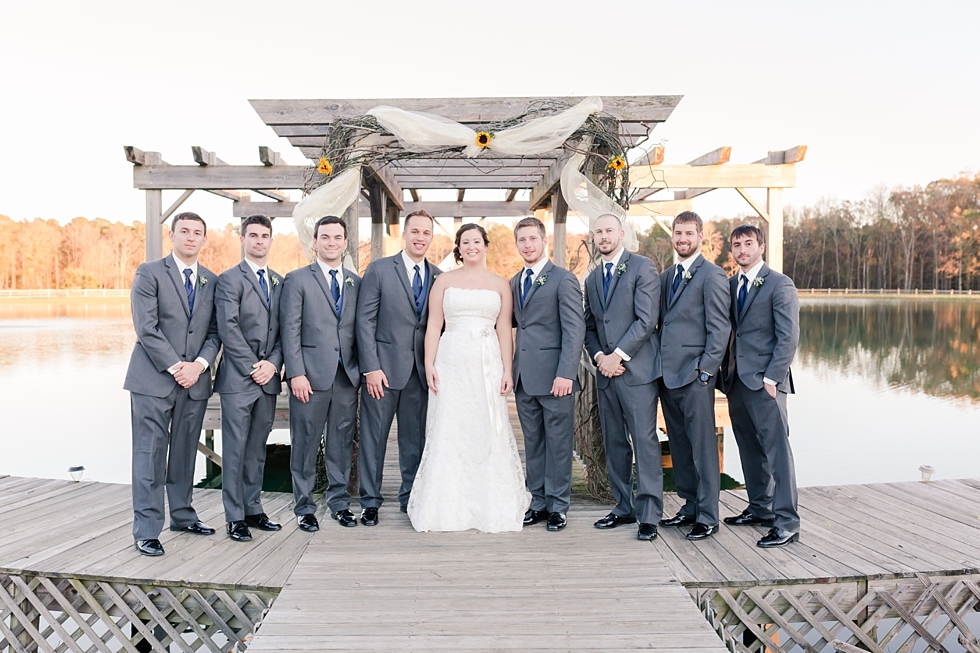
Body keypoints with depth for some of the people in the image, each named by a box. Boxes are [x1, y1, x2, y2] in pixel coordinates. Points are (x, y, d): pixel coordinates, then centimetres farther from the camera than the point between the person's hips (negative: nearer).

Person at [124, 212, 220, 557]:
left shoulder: (212, 282, 12)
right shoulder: (149, 273, -1)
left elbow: (215, 332, 8)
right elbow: (146, 328, -9)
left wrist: (199, 364, -8)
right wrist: (175, 367, -14)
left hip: (195, 380, 4)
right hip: (154, 379, -4)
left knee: (185, 453, 13)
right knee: (150, 454, -2)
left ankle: (183, 516, 27)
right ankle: (146, 531, 5)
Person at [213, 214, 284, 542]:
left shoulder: (280, 282, 15)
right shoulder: (229, 279, -2)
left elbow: (284, 330, 10)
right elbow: (228, 329, -11)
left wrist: (273, 363, -5)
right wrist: (252, 367, -13)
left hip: (268, 378, 5)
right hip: (238, 378, -5)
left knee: (257, 449, 12)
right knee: (235, 449, 1)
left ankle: (253, 509, 22)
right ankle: (235, 517, 9)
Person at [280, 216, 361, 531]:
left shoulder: (356, 283, 13)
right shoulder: (297, 279, 2)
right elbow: (290, 330, -4)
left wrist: (364, 369, 5)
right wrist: (296, 374, -12)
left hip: (347, 375, 4)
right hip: (311, 374, -3)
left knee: (342, 442, 10)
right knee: (305, 443, 4)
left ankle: (339, 502, 23)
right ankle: (304, 507, 16)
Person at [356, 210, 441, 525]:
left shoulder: (438, 276, 9)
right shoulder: (379, 269, -1)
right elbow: (365, 321, -5)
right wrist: (371, 367, -12)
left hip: (421, 370, 3)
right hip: (384, 367, -3)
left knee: (416, 438, 10)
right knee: (373, 436, 5)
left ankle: (411, 499, 24)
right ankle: (370, 502, 17)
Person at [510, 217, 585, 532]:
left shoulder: (564, 279, -5)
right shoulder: (514, 283, 16)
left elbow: (574, 329, -12)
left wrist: (566, 373, -19)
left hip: (554, 377, -6)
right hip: (524, 377, 6)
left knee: (558, 443, 3)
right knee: (533, 443, 13)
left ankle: (558, 506, 15)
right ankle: (538, 503, 24)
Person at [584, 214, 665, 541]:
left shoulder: (642, 267, -3)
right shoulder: (592, 278, 18)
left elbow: (646, 320, -12)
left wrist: (617, 355, -13)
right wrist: (599, 356, -1)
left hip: (637, 368, -6)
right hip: (605, 370, 7)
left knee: (644, 440, -5)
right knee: (614, 443, 10)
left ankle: (649, 515, 2)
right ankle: (624, 508, 20)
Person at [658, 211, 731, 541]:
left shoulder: (712, 275, -6)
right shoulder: (666, 276, 16)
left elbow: (720, 328, -10)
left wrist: (706, 369, -15)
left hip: (695, 375, -7)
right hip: (668, 374, 7)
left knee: (703, 446, -1)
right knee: (679, 446, 13)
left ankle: (708, 517, 8)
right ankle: (689, 506, 25)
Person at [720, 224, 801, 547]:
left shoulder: (780, 284, -5)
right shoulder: (730, 285, 14)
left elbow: (789, 337, -10)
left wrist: (771, 378, -15)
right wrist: (726, 371, 7)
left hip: (764, 381, -7)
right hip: (736, 380, 7)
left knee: (777, 449, -5)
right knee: (750, 449, 14)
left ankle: (787, 522, 0)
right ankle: (760, 508, 26)